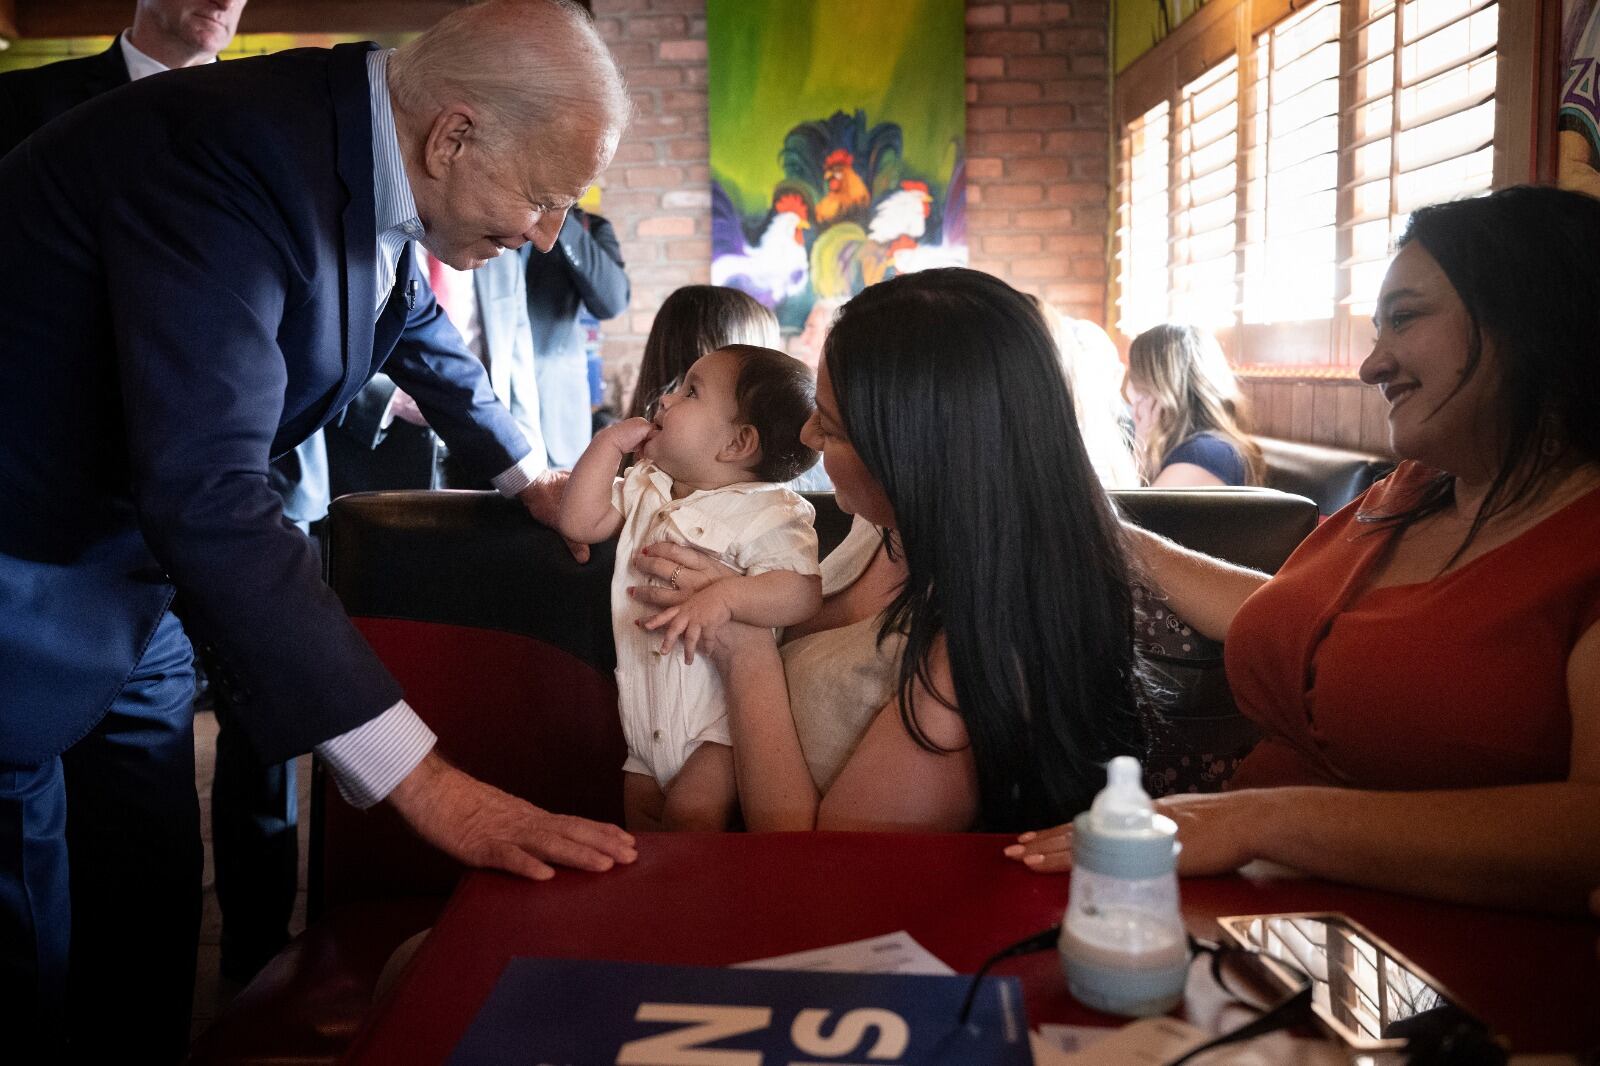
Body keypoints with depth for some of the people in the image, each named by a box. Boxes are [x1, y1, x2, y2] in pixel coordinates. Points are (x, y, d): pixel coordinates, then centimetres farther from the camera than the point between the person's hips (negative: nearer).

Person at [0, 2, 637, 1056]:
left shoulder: (362, 142, -3)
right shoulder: (230, 152, -30)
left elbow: (419, 327, 19)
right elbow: (208, 497, -38)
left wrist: (528, 478, 29)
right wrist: (429, 783, -39)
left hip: (122, 564, 8)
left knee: (149, 935, 14)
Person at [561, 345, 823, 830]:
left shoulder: (767, 515, -16)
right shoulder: (645, 489, 10)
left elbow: (803, 590, -28)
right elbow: (581, 522, 5)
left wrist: (724, 597, -42)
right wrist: (609, 441, 3)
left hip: (721, 720, -7)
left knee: (687, 818, -18)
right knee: (639, 815, 10)